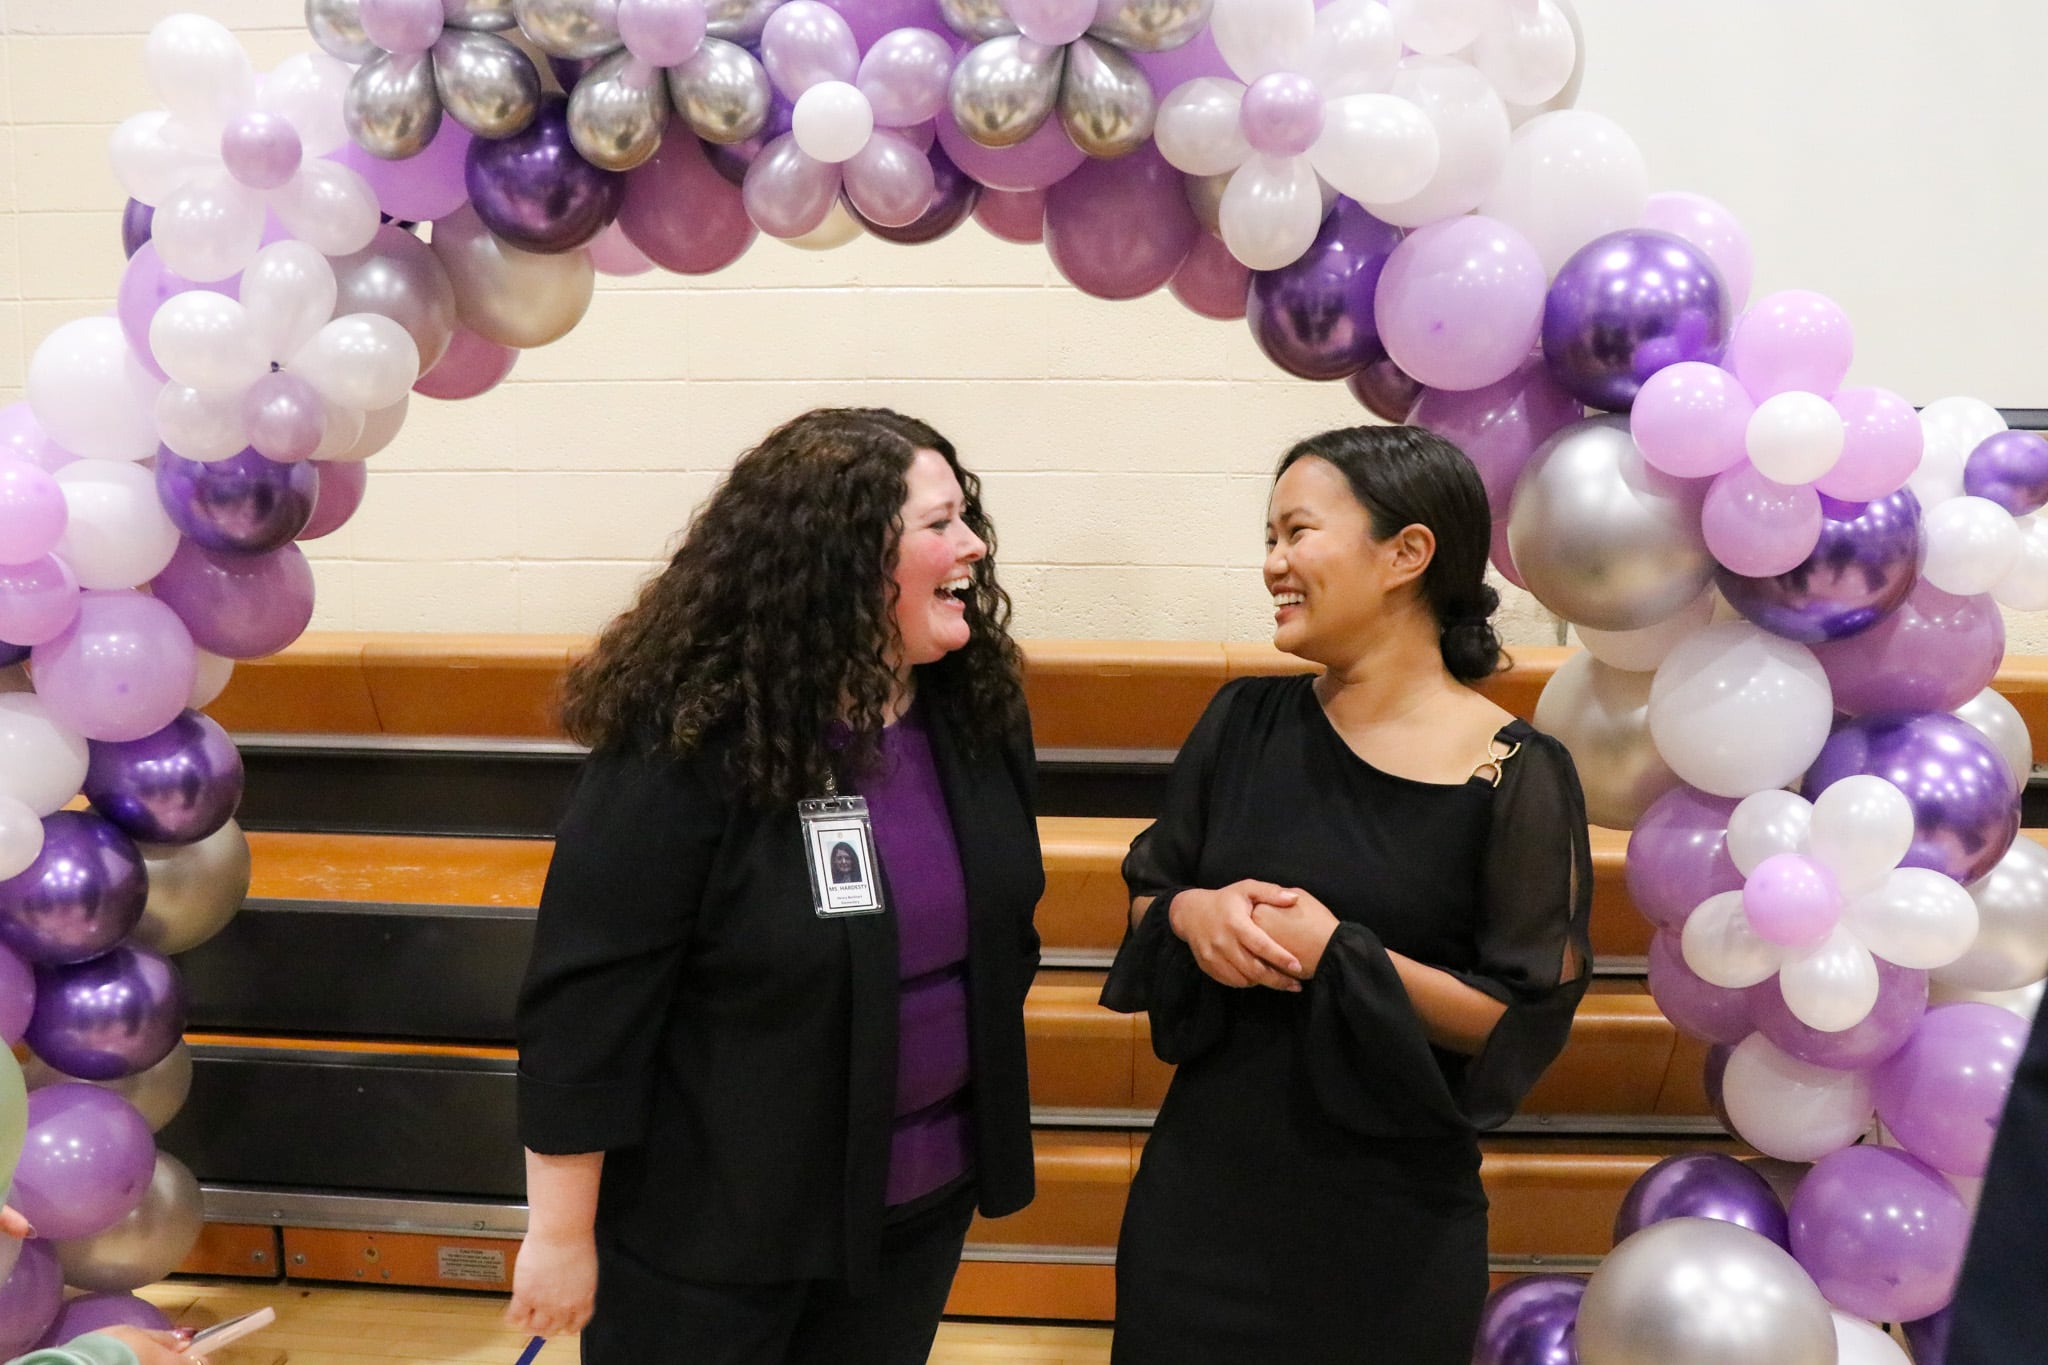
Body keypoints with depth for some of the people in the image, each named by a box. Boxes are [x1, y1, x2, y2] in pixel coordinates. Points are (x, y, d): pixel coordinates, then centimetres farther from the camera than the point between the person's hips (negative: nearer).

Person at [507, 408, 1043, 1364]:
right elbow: (585, 1005, -18)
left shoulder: (977, 713, -3)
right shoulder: (685, 747, -22)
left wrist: (989, 1139, 15)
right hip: (709, 1223, -5)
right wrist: (562, 1234, -13)